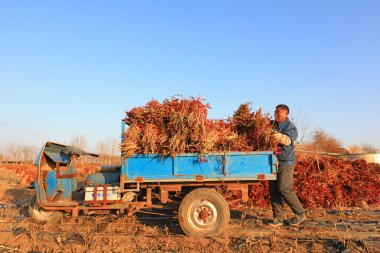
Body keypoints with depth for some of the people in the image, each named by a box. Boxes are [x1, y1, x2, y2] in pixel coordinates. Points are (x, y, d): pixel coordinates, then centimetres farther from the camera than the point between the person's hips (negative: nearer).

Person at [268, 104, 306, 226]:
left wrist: (277, 135, -38)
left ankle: (300, 214, 12)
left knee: (284, 189, -7)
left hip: (285, 162, -6)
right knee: (273, 190, 5)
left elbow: (288, 140, -24)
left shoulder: (291, 127, -5)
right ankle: (278, 218, 13)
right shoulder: (273, 124, 13)